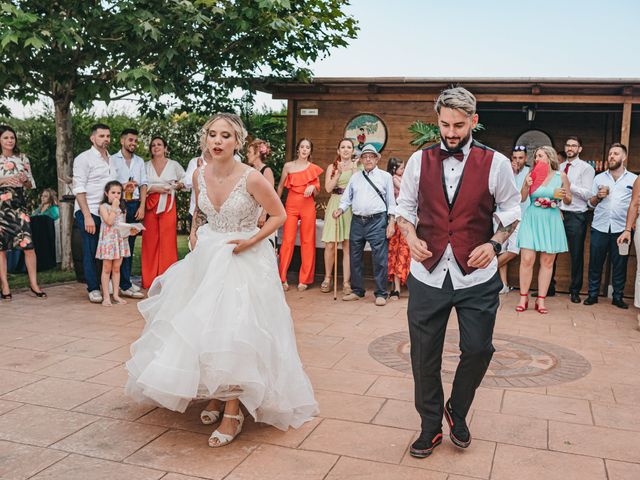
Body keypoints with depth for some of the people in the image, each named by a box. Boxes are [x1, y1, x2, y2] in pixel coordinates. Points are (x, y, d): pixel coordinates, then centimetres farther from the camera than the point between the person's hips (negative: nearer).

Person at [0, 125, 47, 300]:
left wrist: (25, 180, -5)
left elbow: (31, 184, 16)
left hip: (19, 204, 2)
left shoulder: (23, 158, 12)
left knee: (28, 244, -7)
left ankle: (33, 284, 2)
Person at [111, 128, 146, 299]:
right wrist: (122, 187, -15)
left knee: (130, 244, 8)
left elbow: (143, 185, 10)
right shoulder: (112, 160, 4)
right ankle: (125, 286, -10)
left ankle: (126, 279, 16)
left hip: (135, 205, 5)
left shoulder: (140, 161, 17)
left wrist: (142, 206, 1)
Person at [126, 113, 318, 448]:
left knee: (233, 331, -10)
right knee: (202, 328, 9)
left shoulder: (251, 178, -18)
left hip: (243, 260, -6)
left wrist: (251, 241, -17)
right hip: (207, 258, 6)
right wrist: (194, 232, 5)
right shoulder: (199, 175, -1)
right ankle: (215, 396, 28)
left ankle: (232, 411, 2)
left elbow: (279, 215, -8)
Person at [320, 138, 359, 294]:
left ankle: (346, 282, 4)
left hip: (351, 207, 0)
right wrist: (339, 172, -9)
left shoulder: (357, 166, 8)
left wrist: (354, 169, -9)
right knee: (330, 245, -1)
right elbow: (328, 188, -2)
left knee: (348, 245, -1)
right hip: (335, 206, 1)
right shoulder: (332, 167, 10)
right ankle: (327, 278, 15)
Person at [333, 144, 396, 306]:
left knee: (380, 259, -7)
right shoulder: (355, 177, 16)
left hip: (377, 221, -4)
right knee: (355, 257, 8)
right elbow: (347, 198, 13)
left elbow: (391, 201, 3)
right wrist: (340, 209, -7)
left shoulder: (385, 176, 7)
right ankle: (357, 291, 20)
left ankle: (380, 294, 2)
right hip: (357, 221, 4)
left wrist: (391, 222, -5)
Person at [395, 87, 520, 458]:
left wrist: (494, 243, -12)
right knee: (424, 355, 7)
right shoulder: (420, 160, 2)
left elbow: (511, 212, 5)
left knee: (478, 350, 3)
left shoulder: (496, 164, -3)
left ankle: (458, 412, 34)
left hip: (477, 276, -1)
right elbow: (404, 208, 11)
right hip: (428, 274, 1)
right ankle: (431, 427, 28)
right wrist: (411, 236, -9)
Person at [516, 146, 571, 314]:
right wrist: (526, 185, -13)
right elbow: (522, 198, 4)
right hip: (532, 219, -1)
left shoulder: (561, 176, 3)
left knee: (547, 262, 4)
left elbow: (568, 201, 9)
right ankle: (523, 298, 5)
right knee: (527, 260, -7)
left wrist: (564, 196, -13)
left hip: (551, 221, 1)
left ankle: (541, 300, 12)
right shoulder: (532, 175, 2)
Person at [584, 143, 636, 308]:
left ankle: (618, 297, 14)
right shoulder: (599, 178, 13)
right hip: (599, 227, 2)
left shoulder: (634, 179, 7)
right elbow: (591, 203, 15)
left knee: (620, 265, 3)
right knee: (595, 263, 4)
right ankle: (593, 294, 13)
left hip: (621, 229, -1)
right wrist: (598, 196, -7)